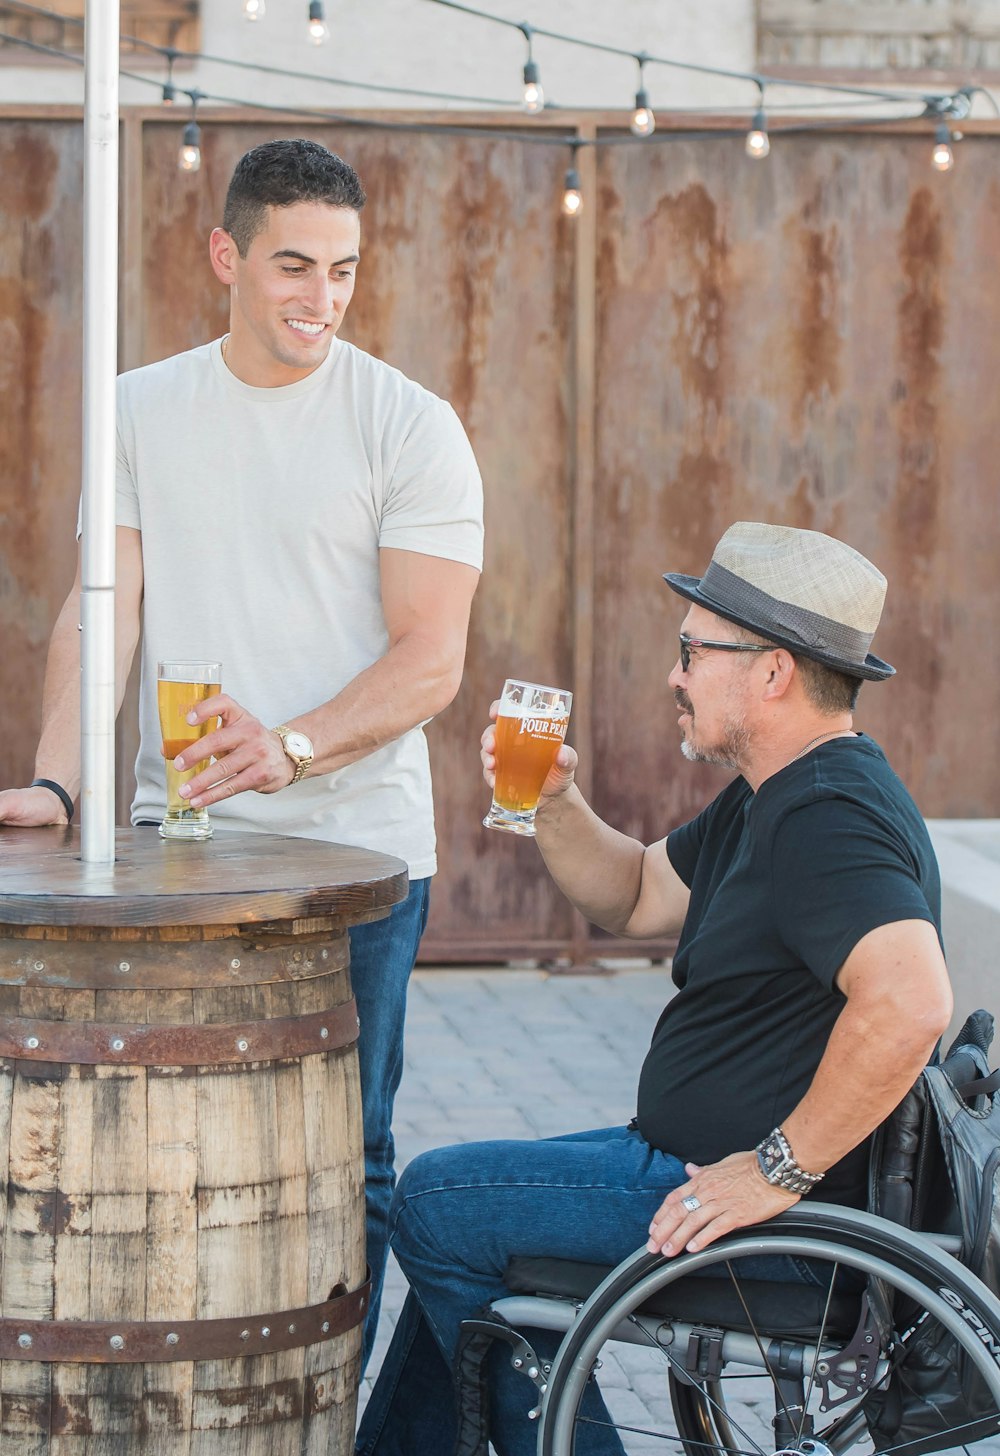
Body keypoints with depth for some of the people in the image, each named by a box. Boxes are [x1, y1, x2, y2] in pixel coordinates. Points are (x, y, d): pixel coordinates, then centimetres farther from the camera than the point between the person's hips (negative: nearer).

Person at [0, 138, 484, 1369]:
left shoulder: (410, 427, -3)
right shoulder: (142, 412, 9)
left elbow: (430, 659, -8)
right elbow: (104, 610, 4)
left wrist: (290, 747, -24)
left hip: (353, 849, -3)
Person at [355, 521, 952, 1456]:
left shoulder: (832, 817, -24)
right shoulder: (772, 799, 12)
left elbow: (910, 1001, -39)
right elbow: (634, 898, 23)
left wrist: (780, 1170, -31)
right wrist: (553, 802, 4)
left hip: (788, 1212, -12)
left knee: (437, 1206, -7)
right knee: (456, 1200, 23)